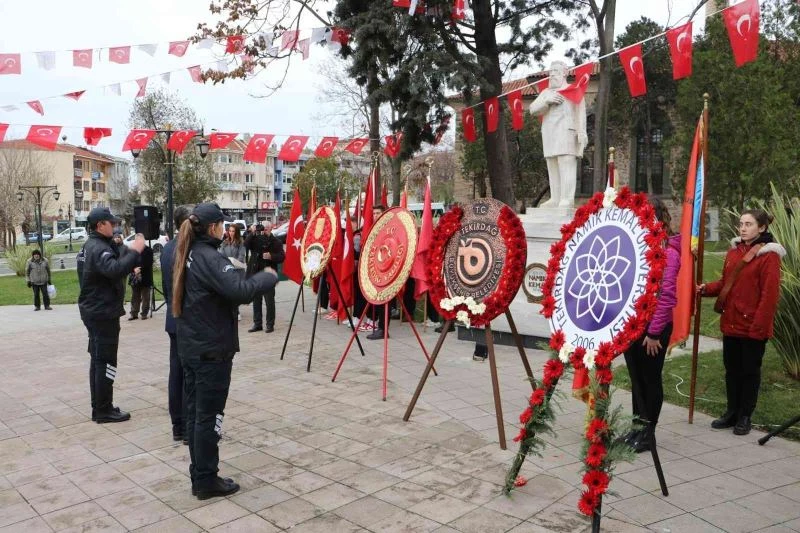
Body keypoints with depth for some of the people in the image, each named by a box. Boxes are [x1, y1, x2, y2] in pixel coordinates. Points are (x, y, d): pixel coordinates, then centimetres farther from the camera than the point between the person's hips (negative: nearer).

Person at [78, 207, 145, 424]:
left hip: (94, 310, 11)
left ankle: (99, 406, 25)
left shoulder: (90, 246, 15)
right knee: (106, 361, -4)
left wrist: (128, 252, 2)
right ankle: (104, 410, 2)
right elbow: (115, 269, -37)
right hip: (103, 312, -11)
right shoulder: (99, 248, -19)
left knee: (98, 359, 16)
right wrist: (135, 251, -32)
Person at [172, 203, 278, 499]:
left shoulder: (188, 255, 10)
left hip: (191, 346, 9)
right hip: (212, 350, -9)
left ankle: (199, 475, 23)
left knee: (195, 412, 14)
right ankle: (206, 481, 10)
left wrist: (229, 268, 3)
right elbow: (241, 291, -29)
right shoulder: (209, 258, -19)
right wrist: (268, 276, -15)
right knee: (209, 416, 0)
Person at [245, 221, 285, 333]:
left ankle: (270, 324, 10)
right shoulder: (256, 239, 8)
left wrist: (271, 256, -23)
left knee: (269, 301, 2)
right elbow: (246, 245, -9)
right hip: (255, 273, 4)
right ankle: (257, 323, 19)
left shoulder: (275, 241, -1)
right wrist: (252, 233, -15)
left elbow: (281, 257, -7)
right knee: (256, 301, 10)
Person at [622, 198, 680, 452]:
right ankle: (637, 427, 29)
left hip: (653, 328, -7)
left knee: (651, 379, 7)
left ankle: (649, 433, 20)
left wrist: (654, 332, -16)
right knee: (636, 378, 16)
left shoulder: (668, 252, -14)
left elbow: (667, 296, -17)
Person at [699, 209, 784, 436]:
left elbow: (770, 294, -15)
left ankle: (745, 417, 19)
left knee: (750, 371, 7)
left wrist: (759, 326, -19)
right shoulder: (734, 251, 10)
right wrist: (707, 289, -3)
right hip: (730, 323, 6)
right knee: (731, 369, 14)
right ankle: (732, 412, 27)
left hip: (753, 326, -6)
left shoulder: (769, 255, -11)